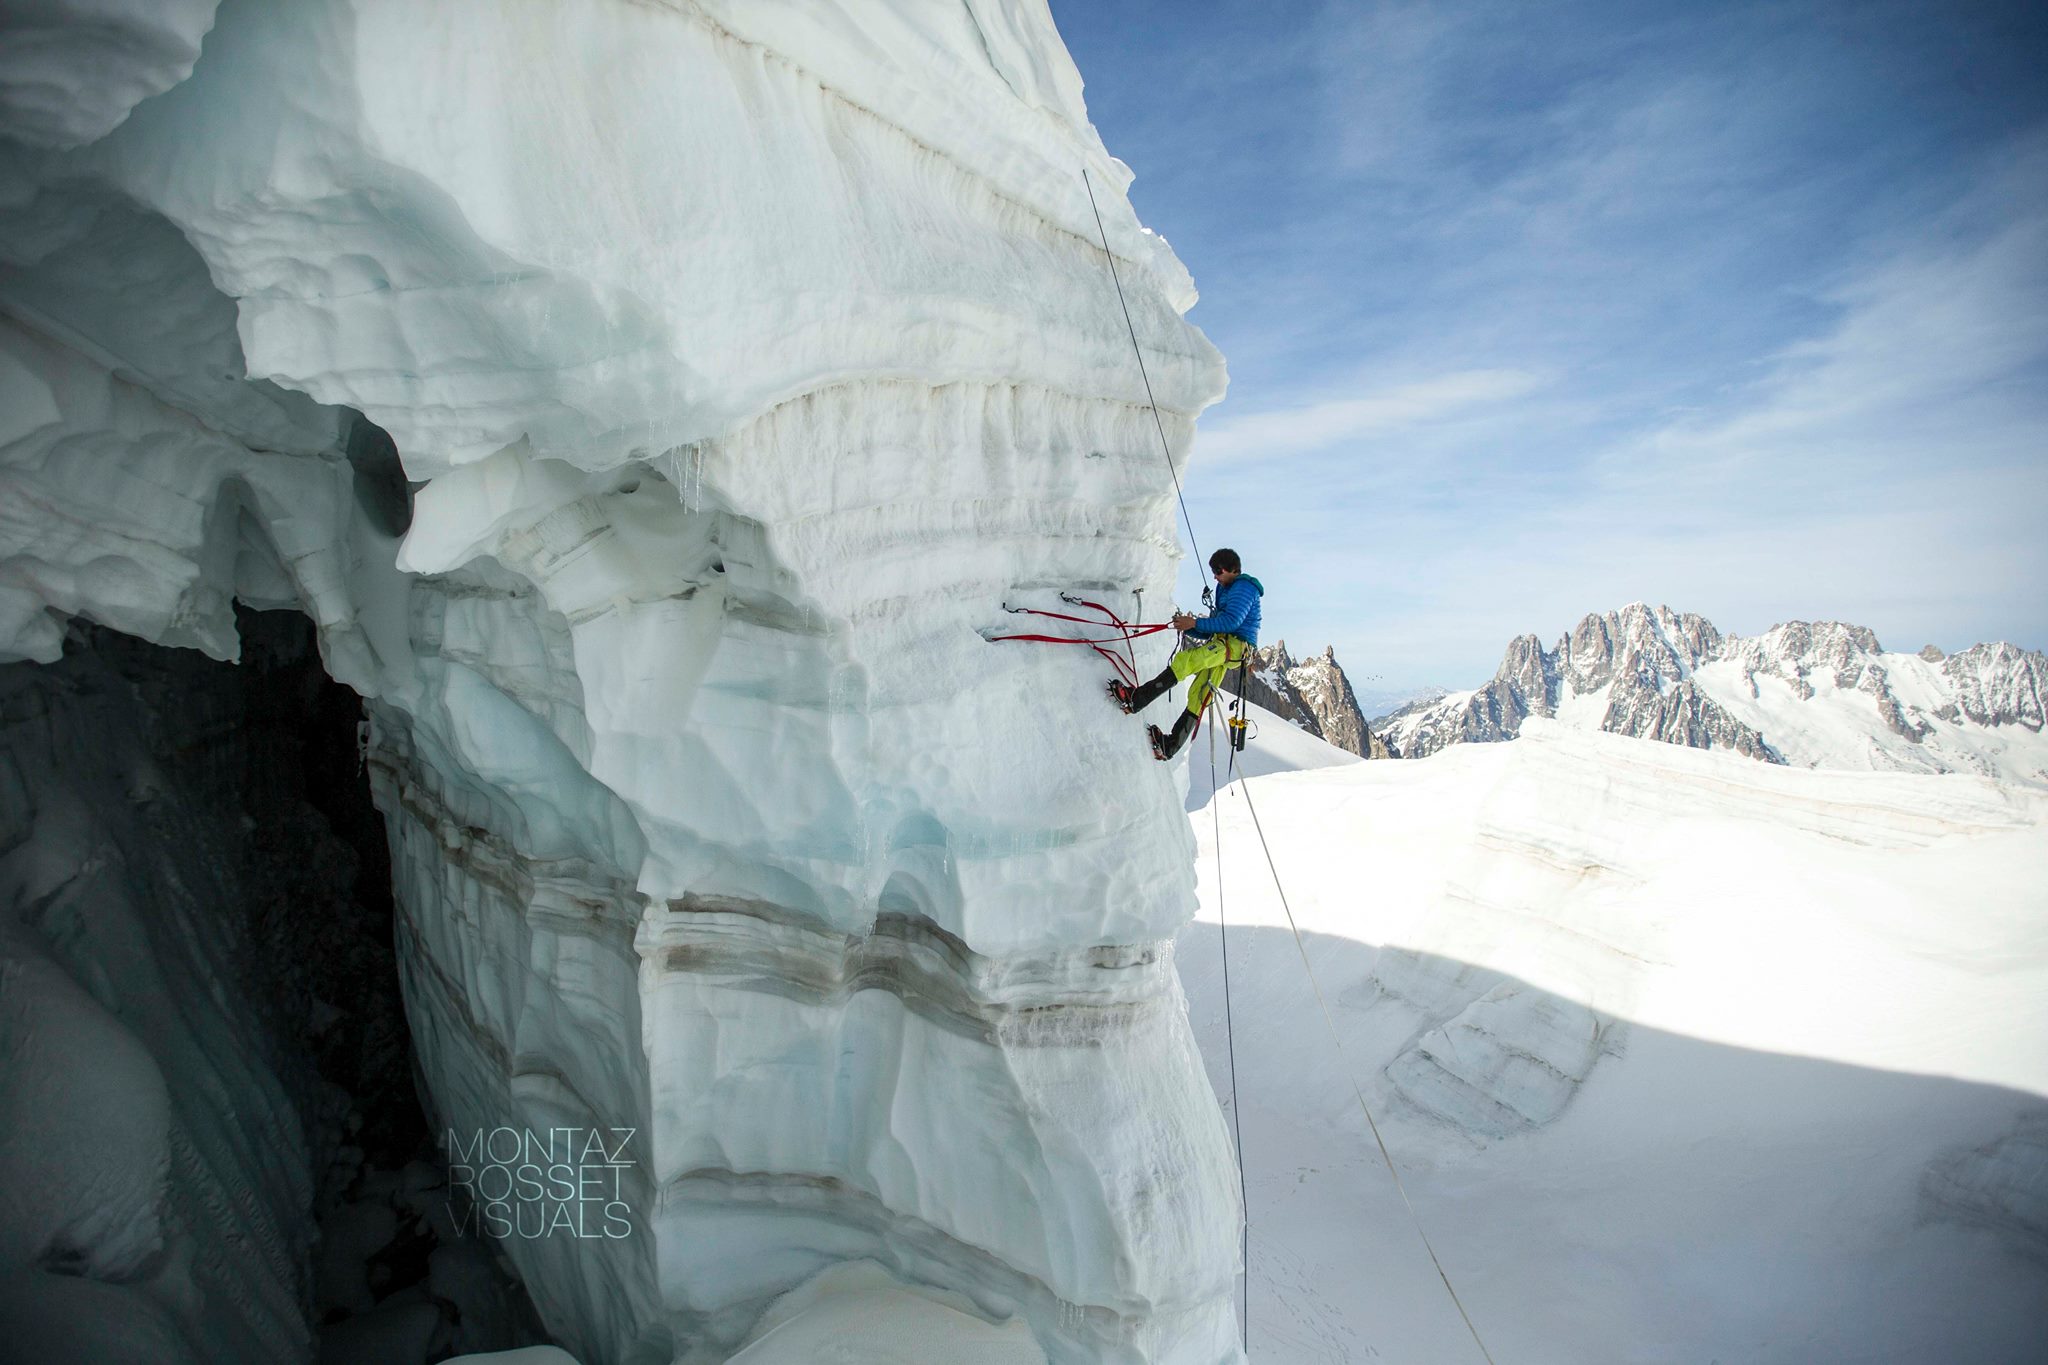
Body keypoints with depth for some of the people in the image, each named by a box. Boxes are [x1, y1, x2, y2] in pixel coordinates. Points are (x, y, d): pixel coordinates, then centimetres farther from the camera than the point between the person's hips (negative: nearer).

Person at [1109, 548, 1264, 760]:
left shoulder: (1244, 586, -2)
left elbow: (1232, 620, -18)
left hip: (1235, 645, -10)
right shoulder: (1226, 590, 28)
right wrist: (1188, 626, 6)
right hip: (1222, 643, 10)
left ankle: (1135, 699, -39)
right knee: (1198, 696, 1)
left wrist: (1196, 623, -19)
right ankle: (1170, 744, -2)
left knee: (1185, 659, -28)